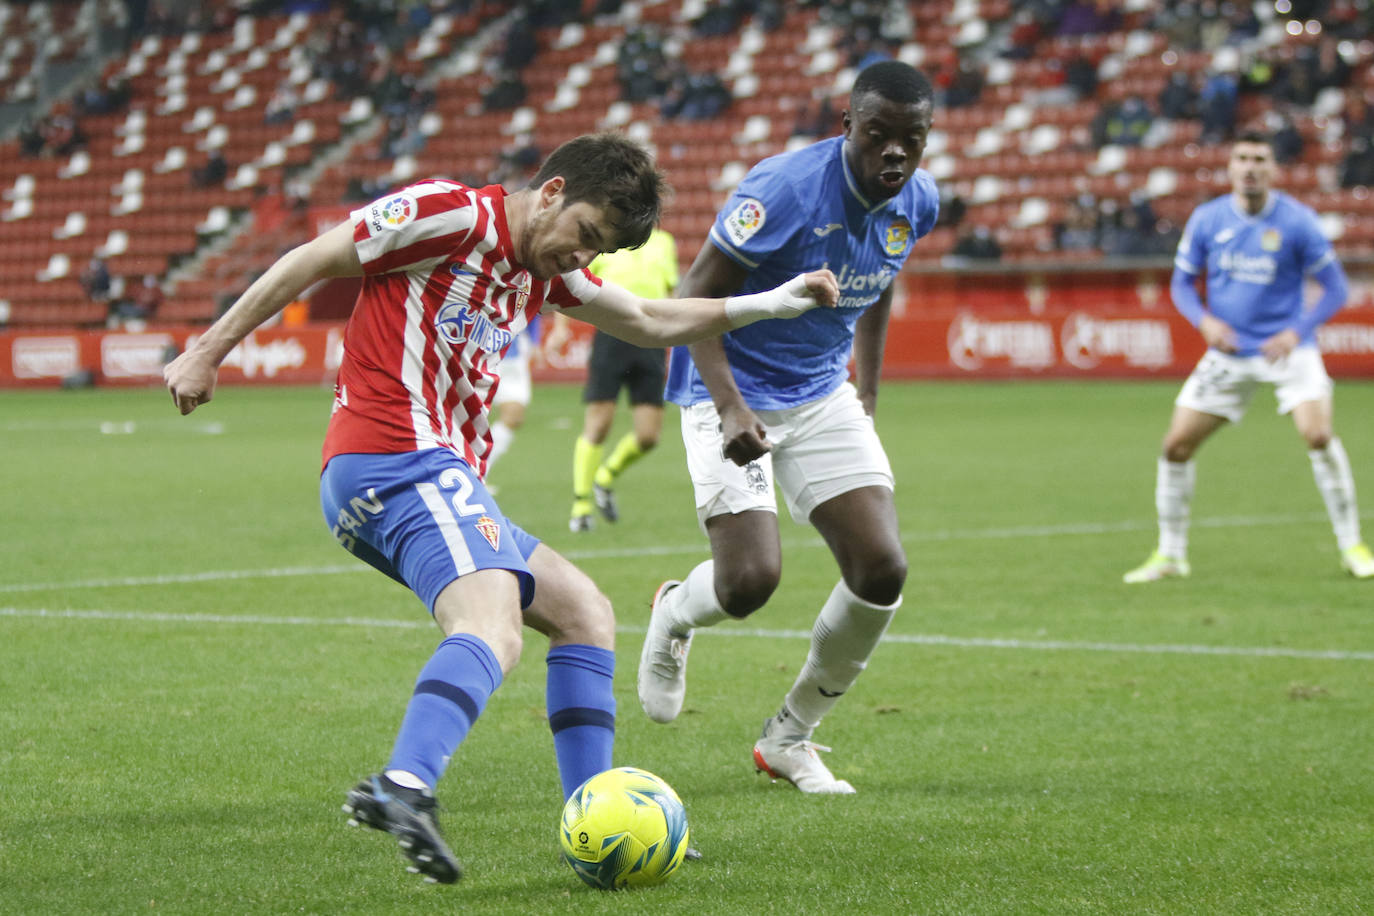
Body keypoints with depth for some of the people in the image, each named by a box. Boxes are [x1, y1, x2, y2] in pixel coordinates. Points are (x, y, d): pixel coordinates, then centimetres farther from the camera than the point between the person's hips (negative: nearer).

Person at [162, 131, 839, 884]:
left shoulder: (544, 270, 22)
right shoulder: (454, 215, -5)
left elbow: (647, 321, 36)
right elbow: (313, 260, -5)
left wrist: (765, 305, 29)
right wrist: (209, 351, -5)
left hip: (444, 478, 10)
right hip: (400, 461, -10)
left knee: (584, 615, 15)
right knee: (493, 633, -31)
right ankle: (404, 787, -55)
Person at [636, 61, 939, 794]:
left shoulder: (917, 202, -4)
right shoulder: (785, 189, -25)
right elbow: (698, 296, -21)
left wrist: (867, 391, 19)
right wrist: (730, 407, -31)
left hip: (823, 396, 6)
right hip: (731, 393, -6)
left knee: (882, 571, -9)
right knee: (750, 579, -19)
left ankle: (789, 738, 12)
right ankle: (674, 616, 21)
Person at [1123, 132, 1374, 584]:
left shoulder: (1296, 221, -9)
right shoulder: (1206, 220, -2)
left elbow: (1334, 288, -3)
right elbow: (1182, 282, 9)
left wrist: (1296, 333, -16)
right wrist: (1205, 321, -11)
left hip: (1285, 348, -3)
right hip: (1229, 352, 3)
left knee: (1318, 435, -23)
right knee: (1176, 445, -3)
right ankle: (1170, 555, 14)